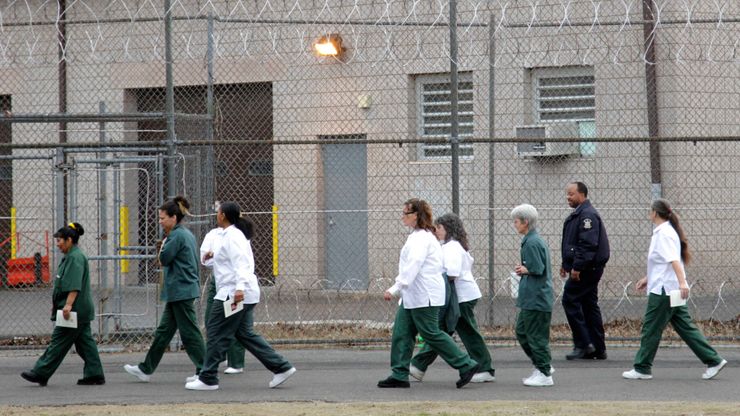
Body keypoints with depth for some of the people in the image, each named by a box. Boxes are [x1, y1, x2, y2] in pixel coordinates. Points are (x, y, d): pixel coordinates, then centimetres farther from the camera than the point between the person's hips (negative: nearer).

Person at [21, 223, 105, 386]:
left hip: (75, 310, -11)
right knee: (85, 342, 9)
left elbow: (74, 286, -25)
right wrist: (56, 304, 27)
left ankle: (40, 374, -3)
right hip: (82, 311, 11)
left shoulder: (76, 258, -15)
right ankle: (94, 375, 8)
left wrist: (68, 305, -31)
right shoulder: (70, 257, 18)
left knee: (59, 342, -6)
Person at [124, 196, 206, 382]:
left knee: (189, 333, -5)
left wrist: (164, 242, -1)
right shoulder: (187, 234, 14)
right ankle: (146, 369, 18)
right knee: (163, 331, 13)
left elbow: (164, 259, -14)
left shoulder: (177, 236, -16)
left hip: (181, 291, -10)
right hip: (183, 290, 10)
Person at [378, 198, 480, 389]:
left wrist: (394, 289, -31)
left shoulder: (421, 238, -16)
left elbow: (413, 266, -26)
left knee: (431, 334, -6)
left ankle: (466, 365, 0)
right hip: (413, 295, 10)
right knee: (401, 333, 6)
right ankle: (399, 375, 7)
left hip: (424, 296, -10)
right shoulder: (418, 236, 15)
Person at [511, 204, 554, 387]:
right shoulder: (536, 240, 14)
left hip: (536, 299, -10)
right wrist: (523, 269, 5)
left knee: (536, 336, -3)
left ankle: (544, 374, 3)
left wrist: (524, 270, -4)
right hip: (531, 298, 10)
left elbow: (537, 269, -21)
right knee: (521, 331, 16)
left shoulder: (532, 243, -18)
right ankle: (543, 366, 21)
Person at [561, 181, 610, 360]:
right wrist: (566, 264, 24)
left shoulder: (587, 215, -16)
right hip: (589, 269, 11)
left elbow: (588, 244, -24)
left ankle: (582, 344, -10)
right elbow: (572, 243, 27)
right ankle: (598, 349, 14)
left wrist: (577, 267, -25)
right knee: (589, 304, 11)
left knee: (570, 299, -11)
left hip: (587, 268, -11)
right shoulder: (578, 214, 18)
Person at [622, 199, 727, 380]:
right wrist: (648, 279, 33)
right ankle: (713, 360, 5)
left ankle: (642, 369, 5)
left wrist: (682, 282, -36)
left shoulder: (664, 234, -14)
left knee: (651, 329, -1)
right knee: (685, 327, 8)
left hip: (663, 290, -10)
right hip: (667, 289, 10)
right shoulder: (663, 232, 17)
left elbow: (674, 260, -26)